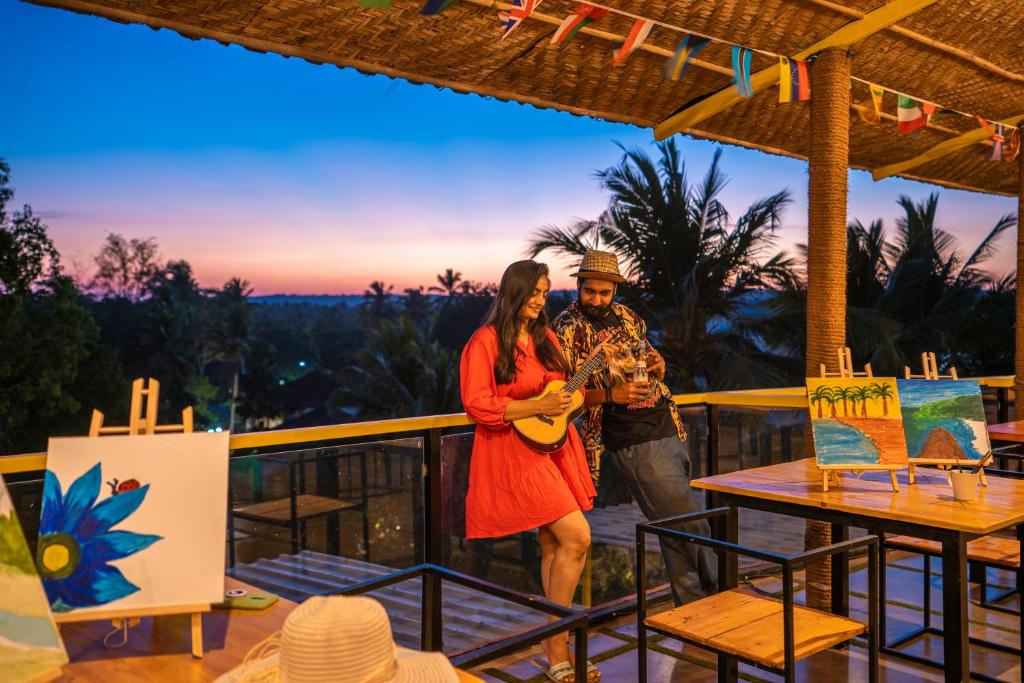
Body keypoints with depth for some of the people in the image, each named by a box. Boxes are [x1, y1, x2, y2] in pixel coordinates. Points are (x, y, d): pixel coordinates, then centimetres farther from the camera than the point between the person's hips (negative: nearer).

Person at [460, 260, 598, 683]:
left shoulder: (546, 339, 13)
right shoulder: (486, 341, -9)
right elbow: (476, 404, -15)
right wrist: (537, 408, -20)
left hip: (555, 447, 7)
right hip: (515, 452, -7)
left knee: (553, 544, 9)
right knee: (576, 537, -13)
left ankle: (556, 647, 20)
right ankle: (557, 646, 3)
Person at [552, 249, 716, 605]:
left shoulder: (624, 315, 12)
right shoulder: (568, 328, -9)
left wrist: (658, 364, 4)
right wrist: (611, 395, -24)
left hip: (668, 428, 7)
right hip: (633, 442, -7)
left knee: (678, 525, 17)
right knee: (688, 524, -3)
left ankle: (696, 604, 33)